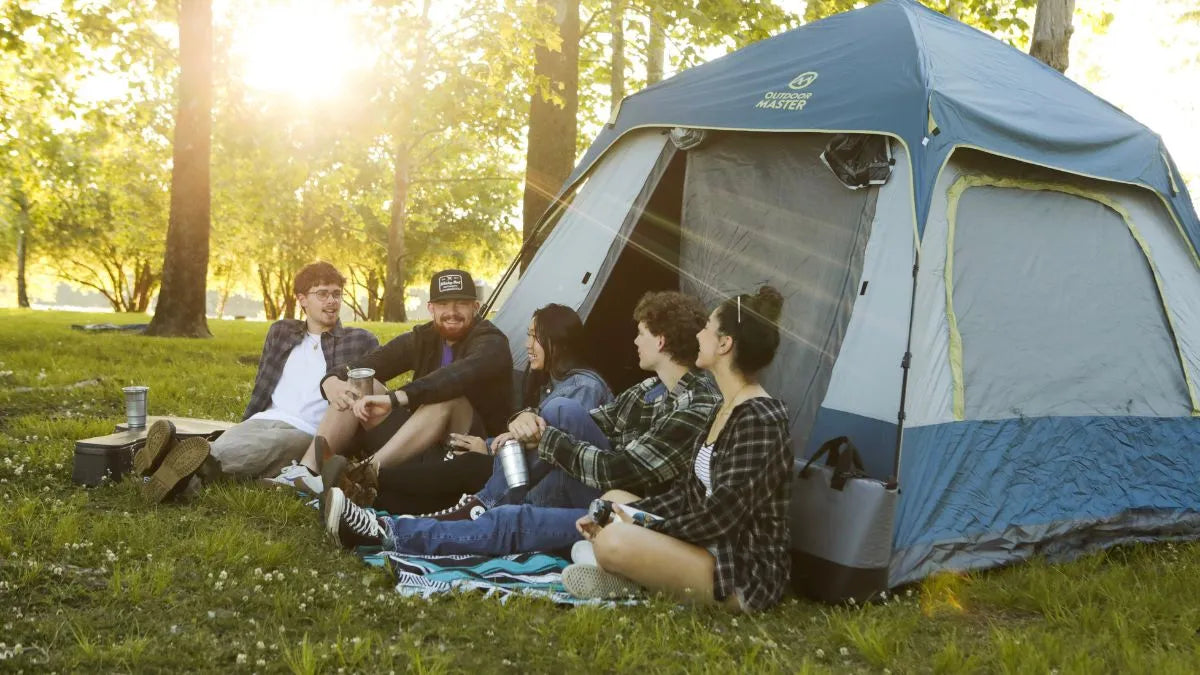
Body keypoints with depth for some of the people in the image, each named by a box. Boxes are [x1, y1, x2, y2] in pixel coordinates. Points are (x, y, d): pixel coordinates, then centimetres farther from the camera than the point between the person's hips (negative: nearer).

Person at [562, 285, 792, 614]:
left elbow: (721, 517, -23)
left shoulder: (759, 420, -21)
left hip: (747, 576, -10)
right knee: (614, 500, 15)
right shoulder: (728, 411, 10)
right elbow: (689, 490, 14)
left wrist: (642, 527, -11)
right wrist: (626, 516, 3)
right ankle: (621, 575, -6)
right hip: (711, 550, 10)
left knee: (617, 542, -29)